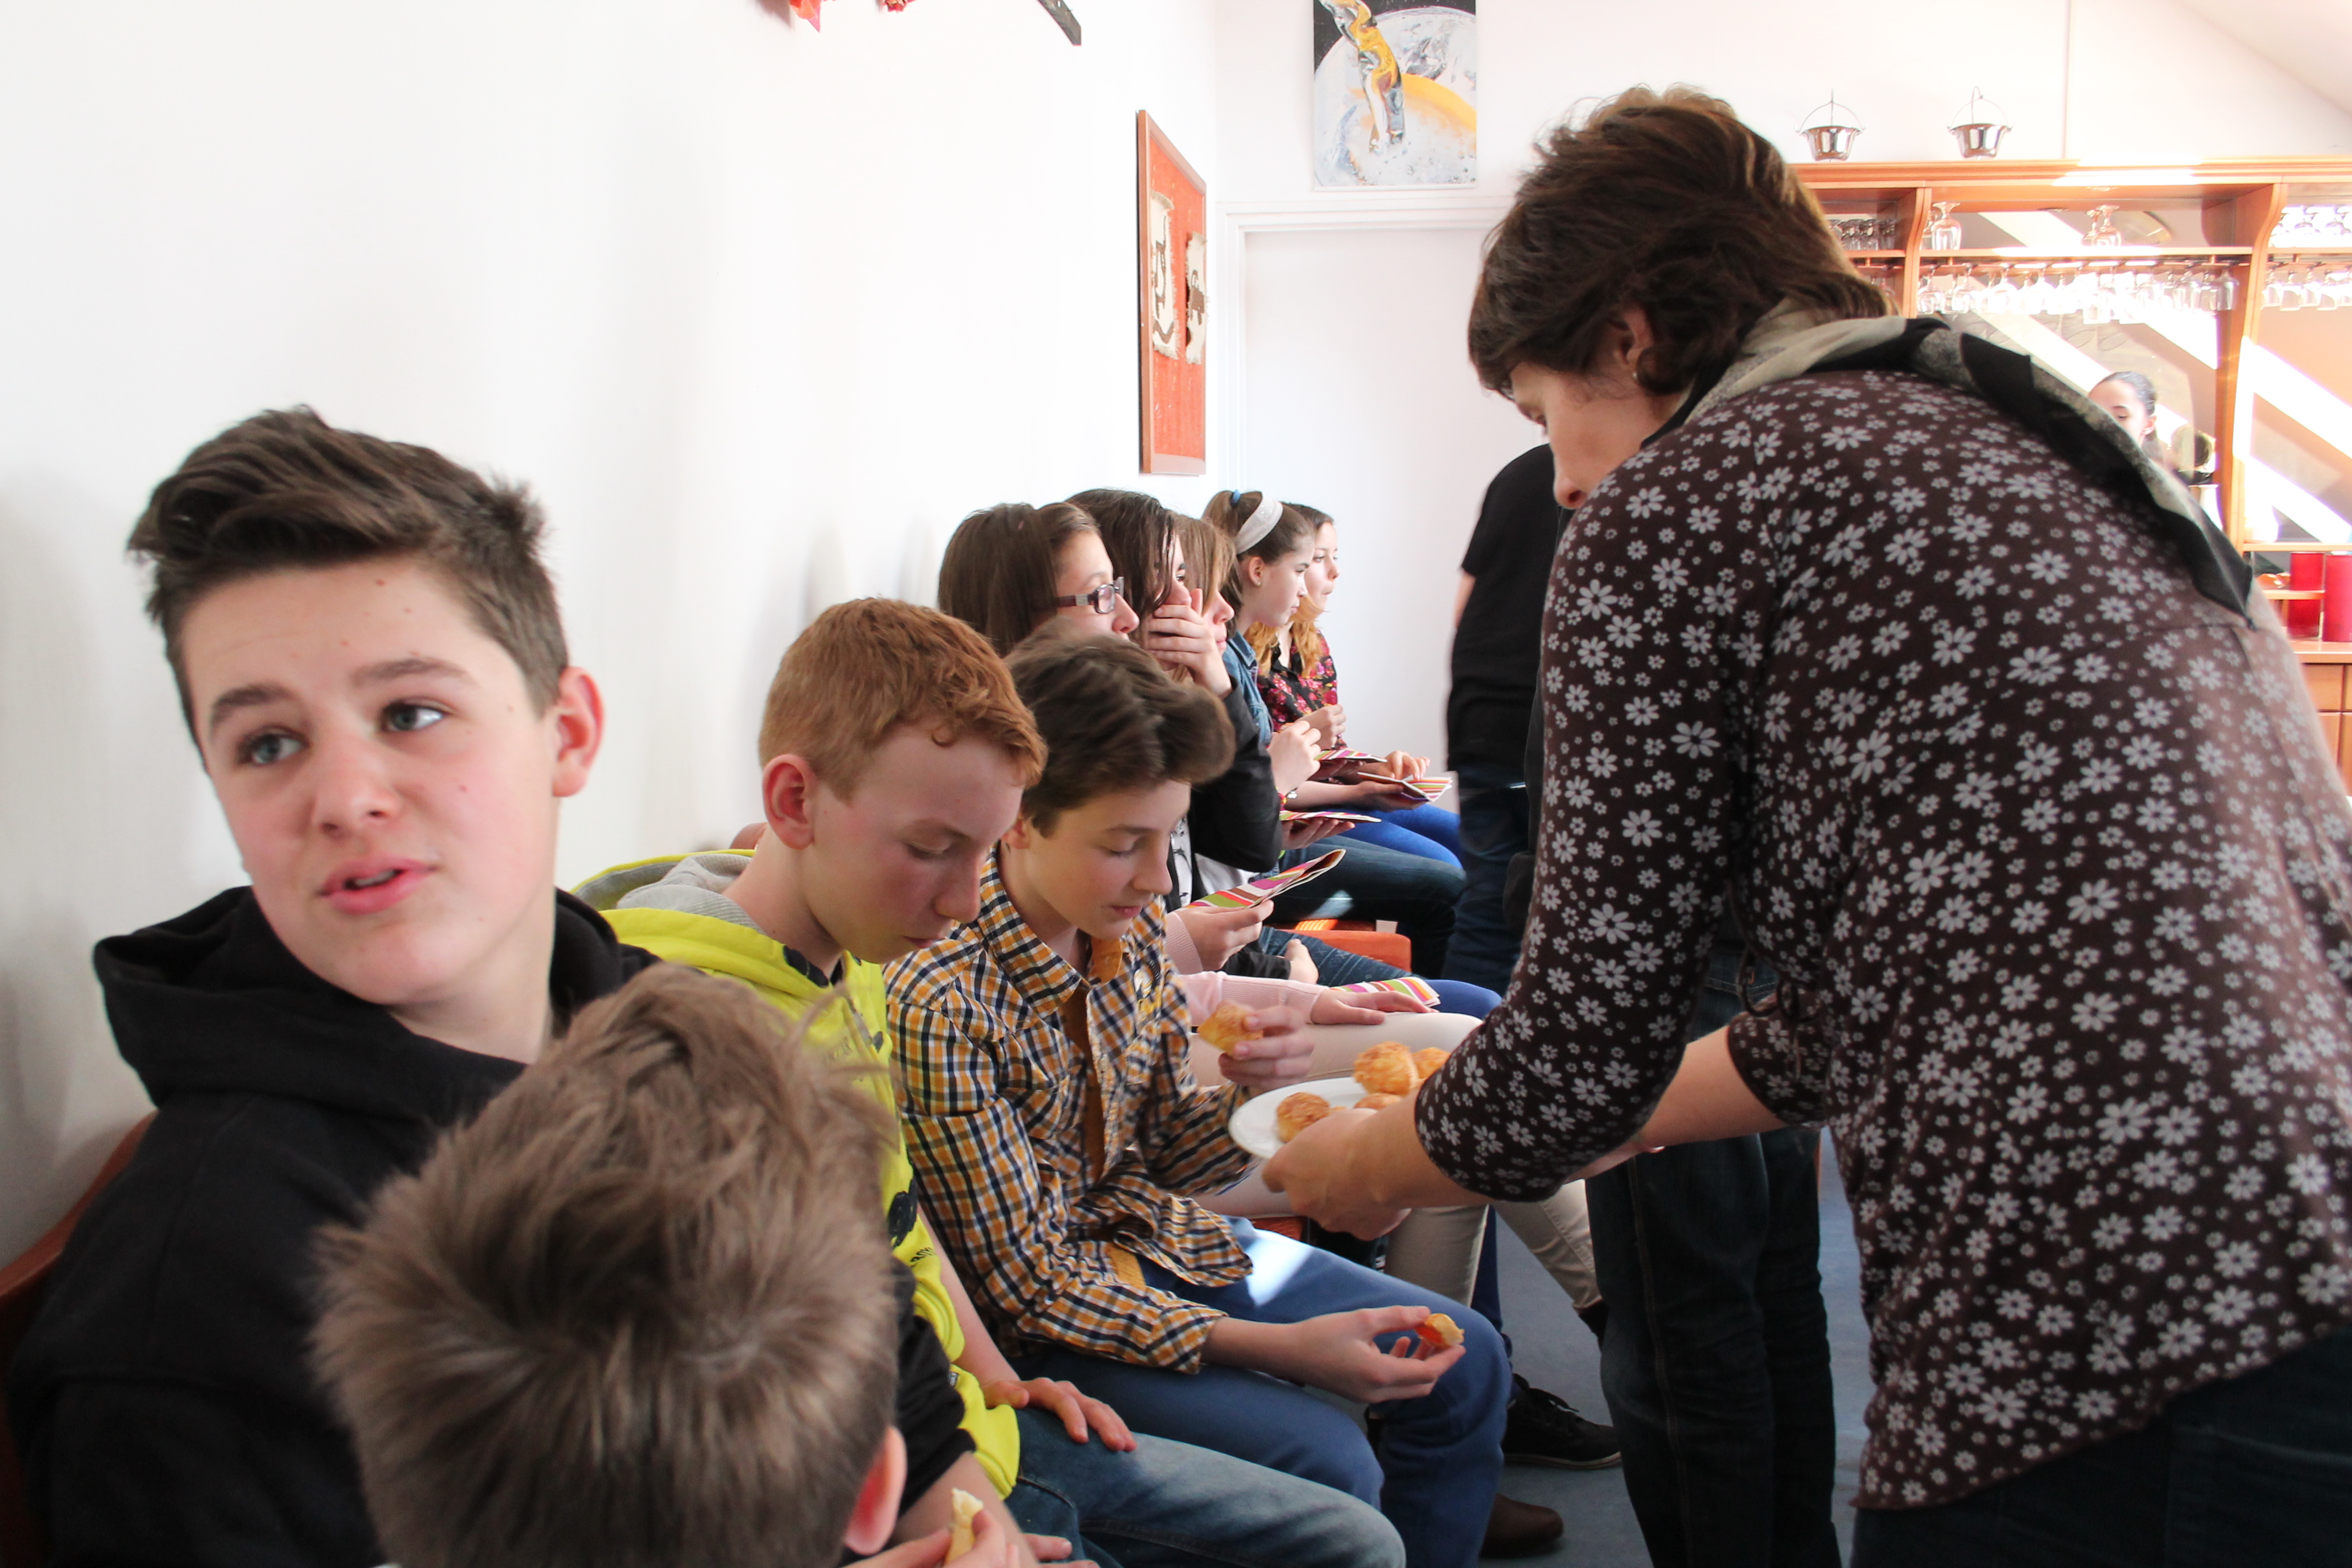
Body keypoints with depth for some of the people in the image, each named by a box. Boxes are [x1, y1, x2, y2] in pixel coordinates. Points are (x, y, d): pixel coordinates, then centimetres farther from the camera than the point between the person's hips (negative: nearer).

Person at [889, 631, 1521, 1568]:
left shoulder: (1128, 929, -5)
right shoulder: (937, 1002, -28)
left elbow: (1163, 1151, 6)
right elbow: (1025, 1281, -23)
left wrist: (1259, 1093, -15)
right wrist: (1277, 1347, -26)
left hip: (1158, 1240, 8)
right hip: (1033, 1321, -7)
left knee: (1465, 1367, 5)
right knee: (1325, 1464, -24)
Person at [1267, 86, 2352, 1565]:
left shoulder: (1678, 496, -5)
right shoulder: (2023, 442, 19)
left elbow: (1590, 1036, -3)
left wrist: (1365, 1166, 16)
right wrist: (1589, 1119, 30)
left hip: (2117, 1359, -8)